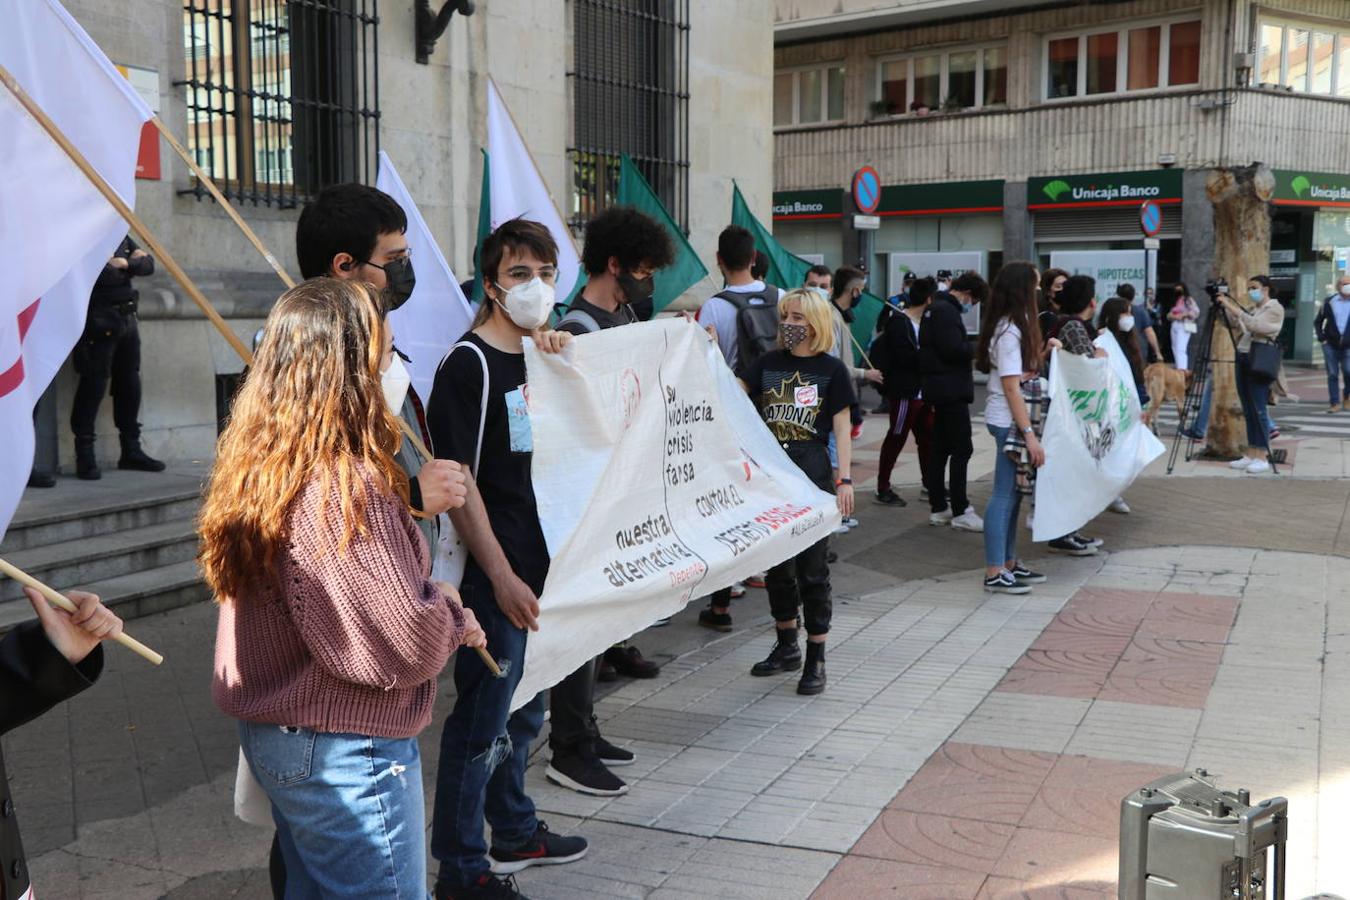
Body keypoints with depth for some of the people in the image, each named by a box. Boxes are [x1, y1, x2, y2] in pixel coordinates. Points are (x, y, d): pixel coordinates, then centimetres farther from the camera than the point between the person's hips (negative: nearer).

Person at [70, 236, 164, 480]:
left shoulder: (120, 236, 16)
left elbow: (148, 263, 10)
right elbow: (100, 275, -21)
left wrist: (125, 263, -7)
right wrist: (133, 262, -8)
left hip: (127, 319, 8)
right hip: (99, 323, -8)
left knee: (129, 382, 11)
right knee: (94, 384, -7)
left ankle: (131, 451, 21)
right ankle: (85, 457, -3)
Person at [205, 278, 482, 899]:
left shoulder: (253, 468, 2)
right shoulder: (344, 486, -25)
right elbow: (403, 643, -25)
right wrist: (454, 619, -4)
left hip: (271, 733, 9)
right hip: (345, 749, -9)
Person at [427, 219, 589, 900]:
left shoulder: (546, 355, 10)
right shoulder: (468, 365, -14)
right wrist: (503, 576, -19)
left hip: (543, 565, 8)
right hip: (495, 576, -8)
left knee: (524, 714, 21)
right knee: (482, 722, 2)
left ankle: (515, 835, 39)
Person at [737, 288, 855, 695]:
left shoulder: (831, 369, -1)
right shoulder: (767, 363, 8)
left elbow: (842, 428, -1)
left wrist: (844, 479, -7)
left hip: (812, 469, -4)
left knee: (811, 565, -1)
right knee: (776, 562, 12)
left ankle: (816, 658, 8)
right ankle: (786, 646, 27)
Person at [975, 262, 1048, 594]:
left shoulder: (1010, 326, 13)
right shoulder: (1011, 331, -16)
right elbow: (1011, 387, -20)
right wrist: (1029, 434, -21)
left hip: (1011, 421, 10)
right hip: (1010, 422, -10)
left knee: (1013, 493, 13)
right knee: (1005, 495, -5)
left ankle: (1009, 564, 21)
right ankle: (994, 574, -1)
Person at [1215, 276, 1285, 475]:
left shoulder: (1275, 309, -5)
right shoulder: (1252, 309, 19)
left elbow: (1254, 325, -20)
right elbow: (1234, 324, 12)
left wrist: (1232, 307, -22)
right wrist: (1225, 307, 0)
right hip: (1242, 360, 8)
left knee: (1258, 410, -9)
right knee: (1248, 411, 7)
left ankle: (1262, 458, -8)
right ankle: (1250, 455, 10)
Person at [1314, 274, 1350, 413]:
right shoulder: (1329, 302, 4)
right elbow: (1318, 321, 11)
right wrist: (1321, 337, -2)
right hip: (1331, 345, 1)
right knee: (1332, 374, 1)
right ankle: (1335, 403, 7)